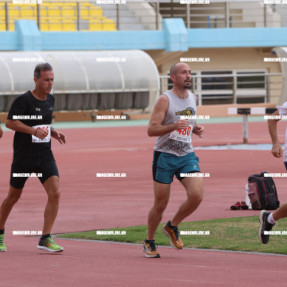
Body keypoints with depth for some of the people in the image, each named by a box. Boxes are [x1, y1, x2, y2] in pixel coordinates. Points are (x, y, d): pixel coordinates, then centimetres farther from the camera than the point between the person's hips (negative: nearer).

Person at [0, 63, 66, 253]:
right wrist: (34, 131, -28)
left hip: (45, 155, 5)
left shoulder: (50, 100, 9)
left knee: (55, 193, -13)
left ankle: (46, 239, -9)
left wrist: (53, 133, 5)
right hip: (23, 156, -5)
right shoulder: (24, 100, -13)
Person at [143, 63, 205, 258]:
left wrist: (195, 129, 4)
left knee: (197, 195, -15)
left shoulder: (192, 98, 10)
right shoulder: (165, 100, -10)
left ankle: (172, 227, 10)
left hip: (187, 155, 5)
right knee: (160, 204, 0)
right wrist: (173, 126, -30)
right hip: (165, 156, -5)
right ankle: (149, 242, 22)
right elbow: (151, 130, -15)